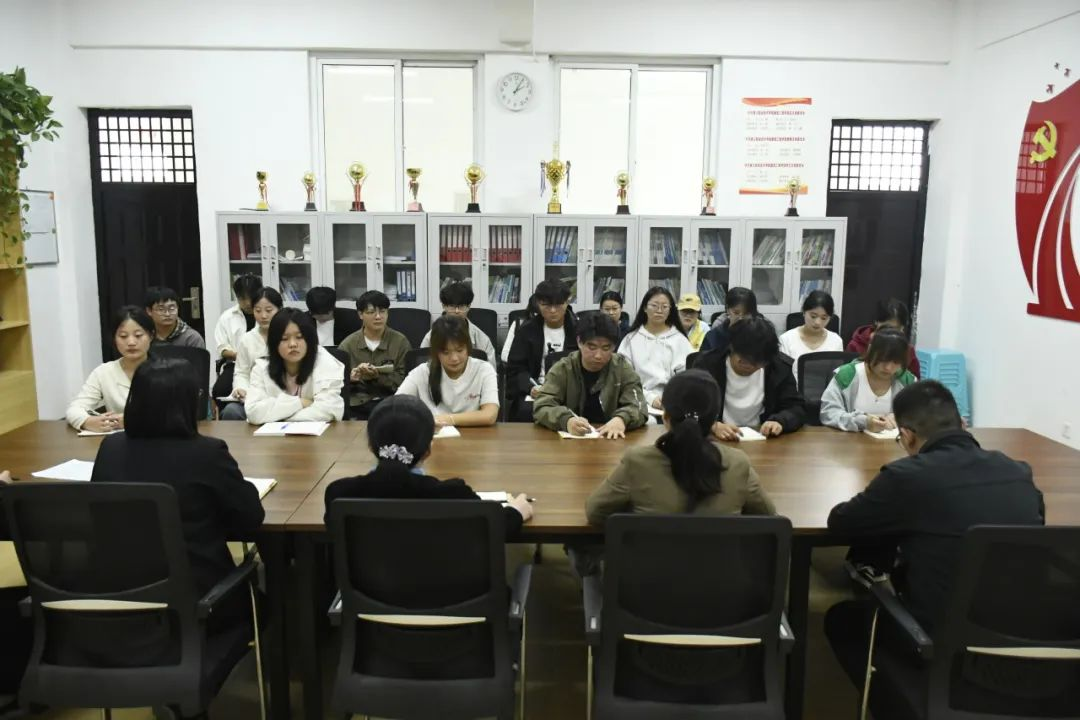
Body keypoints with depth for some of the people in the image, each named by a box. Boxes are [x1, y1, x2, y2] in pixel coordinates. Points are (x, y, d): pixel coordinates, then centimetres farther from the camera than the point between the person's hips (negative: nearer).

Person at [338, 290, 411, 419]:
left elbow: (403, 380, -2)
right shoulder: (348, 344, 9)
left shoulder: (400, 341, 5)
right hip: (356, 403, 0)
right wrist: (351, 377, -14)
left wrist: (377, 376, -17)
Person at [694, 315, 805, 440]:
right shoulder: (707, 363, -9)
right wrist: (714, 426, -32)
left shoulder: (780, 366, -2)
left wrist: (780, 422, -22)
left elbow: (797, 408, 0)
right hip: (718, 440, -1)